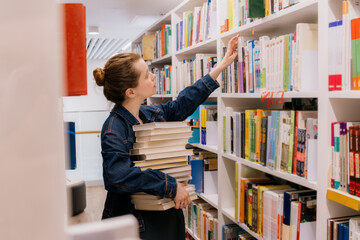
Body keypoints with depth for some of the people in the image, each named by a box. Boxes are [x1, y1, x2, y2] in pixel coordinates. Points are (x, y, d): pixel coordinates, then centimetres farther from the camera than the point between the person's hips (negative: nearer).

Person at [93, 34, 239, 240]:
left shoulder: (153, 114, 3)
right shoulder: (114, 128, -21)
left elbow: (184, 103, 14)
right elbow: (120, 175, -34)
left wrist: (222, 65, 18)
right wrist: (172, 186, -30)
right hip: (137, 223, -7)